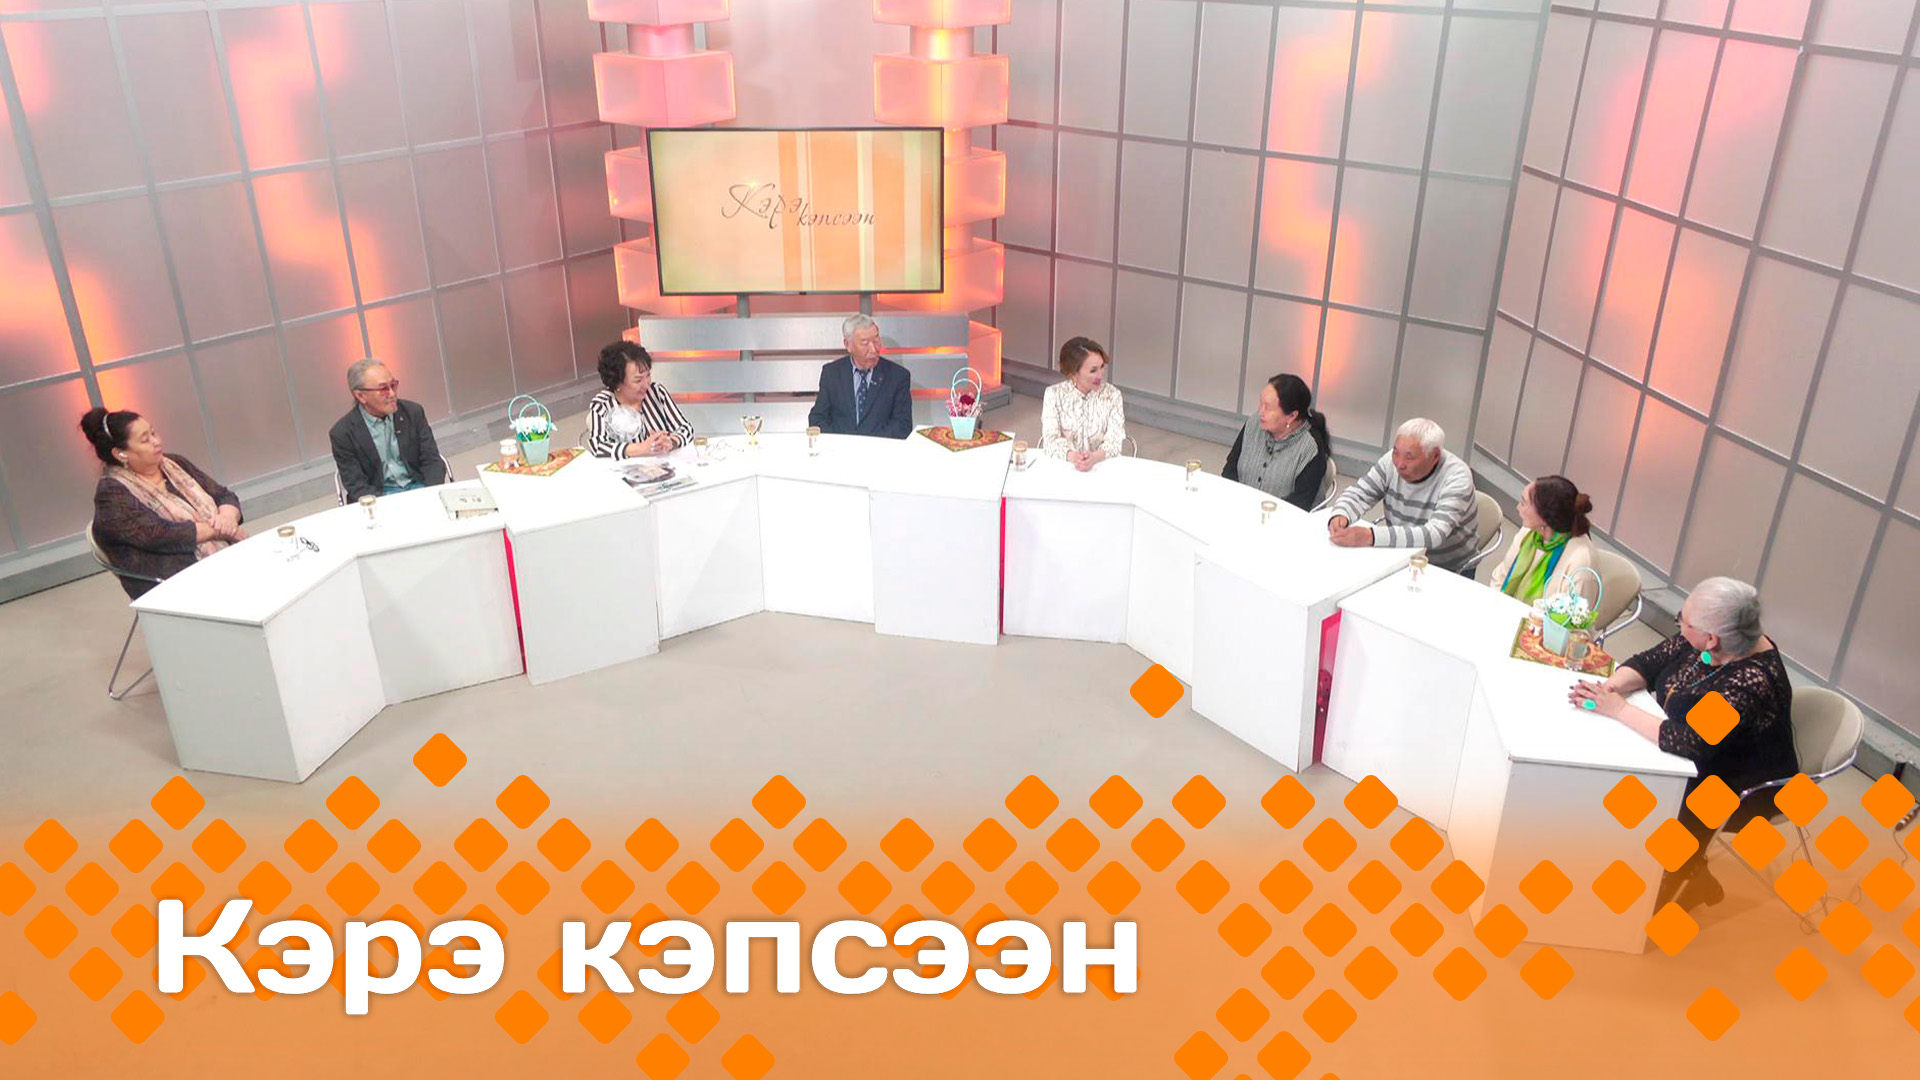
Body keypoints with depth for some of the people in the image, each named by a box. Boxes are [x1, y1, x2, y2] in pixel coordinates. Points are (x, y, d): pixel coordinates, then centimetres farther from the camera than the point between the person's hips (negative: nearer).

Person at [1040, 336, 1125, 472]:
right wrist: (1072, 456, -30)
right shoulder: (1054, 394, -1)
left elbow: (1114, 441, -8)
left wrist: (1094, 458, -29)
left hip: (1101, 466, 1)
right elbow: (1051, 439, -9)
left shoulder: (1112, 395, 0)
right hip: (1062, 466, 0)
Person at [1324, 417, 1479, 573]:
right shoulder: (1392, 461, -7)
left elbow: (1434, 535, -33)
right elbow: (1357, 494, 0)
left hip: (1447, 573, -4)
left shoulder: (1457, 478, -21)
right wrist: (1340, 515, -26)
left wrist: (1371, 537, -44)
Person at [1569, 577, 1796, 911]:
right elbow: (1650, 663, -3)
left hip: (1746, 786, -8)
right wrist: (1610, 688, -23)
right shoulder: (1701, 641, -13)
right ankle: (1694, 874, 18)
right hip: (1702, 761, 8)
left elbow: (1689, 741, -40)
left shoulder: (1752, 681, -35)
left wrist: (1619, 709, -32)